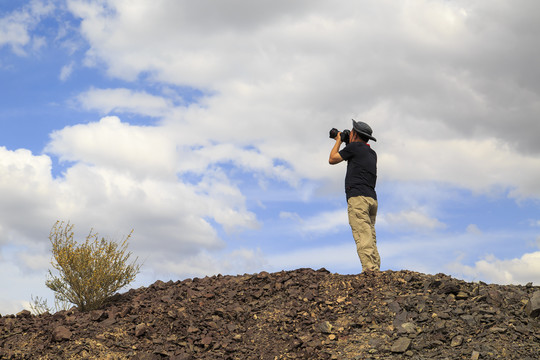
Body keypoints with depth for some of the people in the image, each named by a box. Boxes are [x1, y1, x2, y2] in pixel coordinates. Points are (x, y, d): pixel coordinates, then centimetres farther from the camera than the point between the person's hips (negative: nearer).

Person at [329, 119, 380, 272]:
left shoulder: (355, 146, 3)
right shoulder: (372, 153, 24)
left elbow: (332, 160, 13)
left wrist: (338, 141, 27)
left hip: (358, 197, -8)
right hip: (372, 198, 8)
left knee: (363, 239, -16)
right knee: (371, 240, 5)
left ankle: (369, 272, -26)